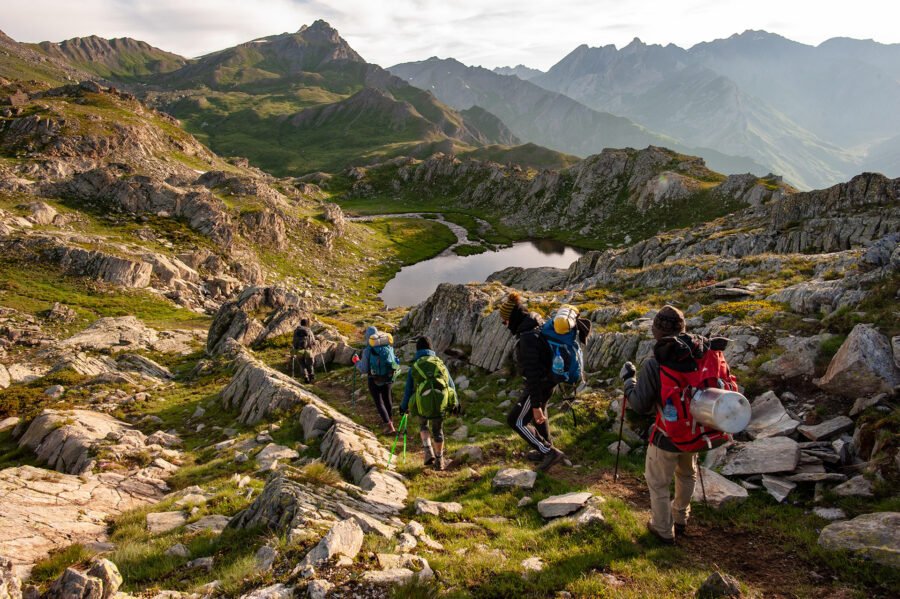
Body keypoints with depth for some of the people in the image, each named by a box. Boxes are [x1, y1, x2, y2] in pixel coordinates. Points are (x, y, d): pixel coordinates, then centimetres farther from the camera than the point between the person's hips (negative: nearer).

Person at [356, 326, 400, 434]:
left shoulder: (367, 350, -16)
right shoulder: (389, 345, -4)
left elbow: (363, 369, -14)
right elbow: (394, 361, 8)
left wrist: (357, 363, 5)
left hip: (375, 380, -4)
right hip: (388, 377, 5)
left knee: (379, 403, 8)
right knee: (387, 398, 26)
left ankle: (389, 426, 0)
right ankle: (389, 419, 46)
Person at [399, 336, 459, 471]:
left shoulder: (414, 367, 7)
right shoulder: (439, 362, 11)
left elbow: (408, 389, 11)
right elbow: (451, 384, 13)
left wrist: (404, 407, 25)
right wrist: (455, 403, 22)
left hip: (423, 402, -1)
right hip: (441, 400, 1)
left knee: (423, 425, 27)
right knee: (438, 430, 20)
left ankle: (428, 453, 10)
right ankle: (439, 461, 28)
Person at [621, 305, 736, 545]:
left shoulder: (654, 364, -23)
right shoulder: (710, 353, -12)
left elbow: (640, 406, -15)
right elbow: (730, 388, -2)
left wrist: (628, 379, 0)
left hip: (668, 437, -5)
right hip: (698, 434, 5)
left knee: (657, 482, 19)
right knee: (687, 475, 31)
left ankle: (663, 530, 33)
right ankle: (680, 519, 49)